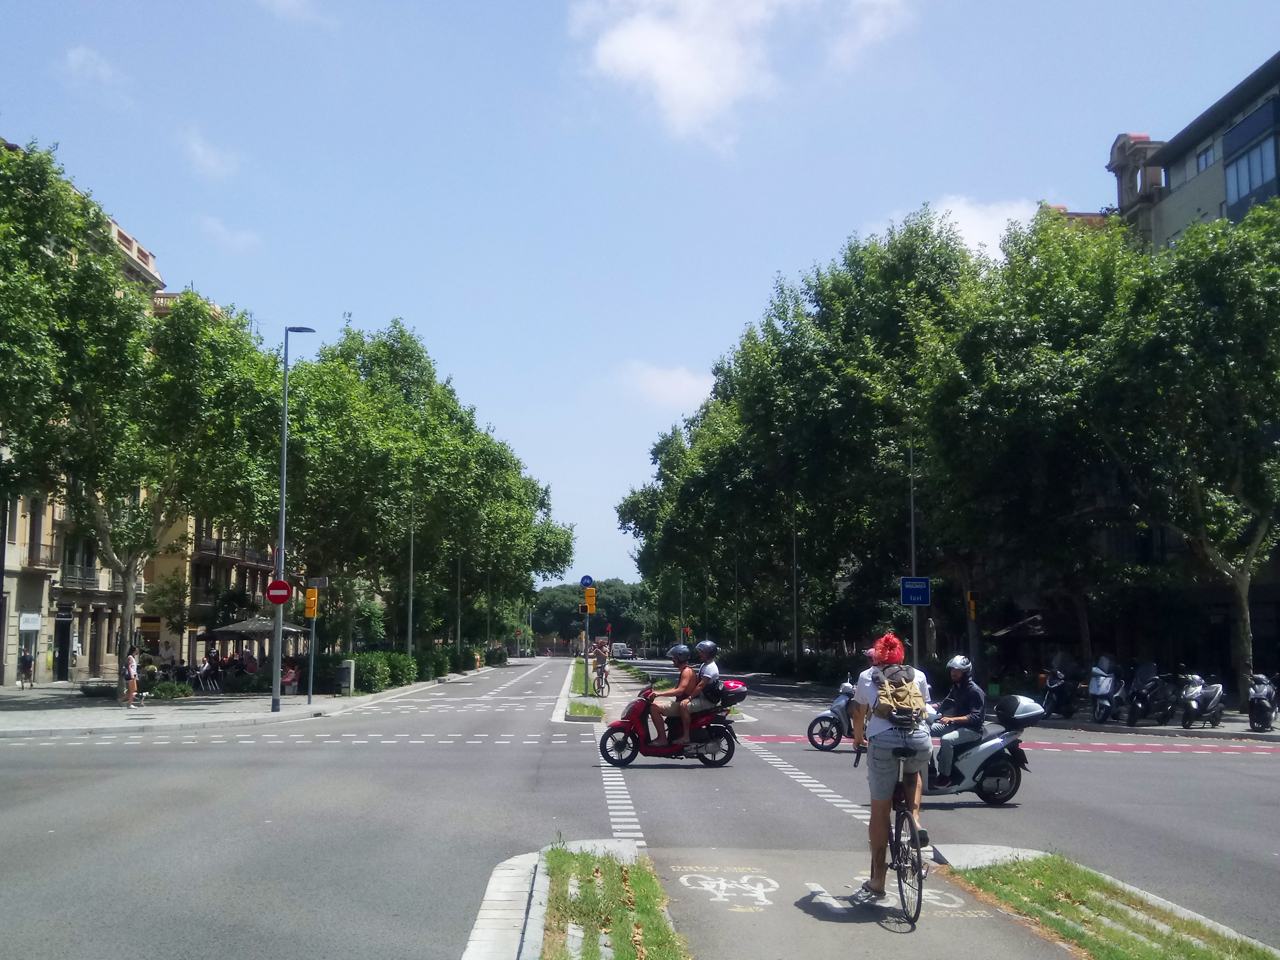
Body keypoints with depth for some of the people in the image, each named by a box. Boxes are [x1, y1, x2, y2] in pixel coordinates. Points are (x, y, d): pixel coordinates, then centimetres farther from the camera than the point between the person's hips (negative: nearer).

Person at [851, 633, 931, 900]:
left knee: (880, 812, 10)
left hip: (883, 739, -1)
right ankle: (915, 822, 13)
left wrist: (858, 738, 53)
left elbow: (859, 712, 34)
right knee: (913, 774, 37)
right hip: (919, 738, 1)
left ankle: (877, 882, 15)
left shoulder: (867, 676, 22)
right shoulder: (917, 675, 22)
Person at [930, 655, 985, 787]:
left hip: (972, 729, -9)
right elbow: (944, 705, 14)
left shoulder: (974, 691, -17)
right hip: (956, 725, 9)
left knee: (946, 740, -34)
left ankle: (945, 776, -23)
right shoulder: (956, 688, 10)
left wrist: (952, 719, -35)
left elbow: (975, 717, -24)